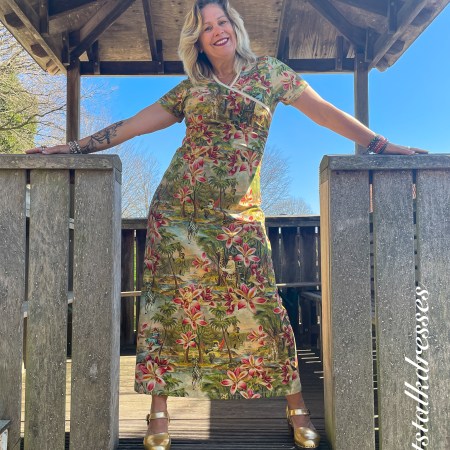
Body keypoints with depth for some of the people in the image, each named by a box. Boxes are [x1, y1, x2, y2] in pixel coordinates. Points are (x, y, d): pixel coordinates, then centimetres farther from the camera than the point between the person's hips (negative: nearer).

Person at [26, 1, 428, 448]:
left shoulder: (268, 71, 11)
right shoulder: (190, 88, 12)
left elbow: (324, 111, 8)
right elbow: (131, 125, 13)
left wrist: (383, 145, 3)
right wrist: (71, 147, 11)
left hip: (239, 215, -1)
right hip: (179, 209, 2)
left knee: (260, 305, -4)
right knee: (169, 300, 0)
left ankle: (297, 407, 15)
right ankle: (159, 412, 14)